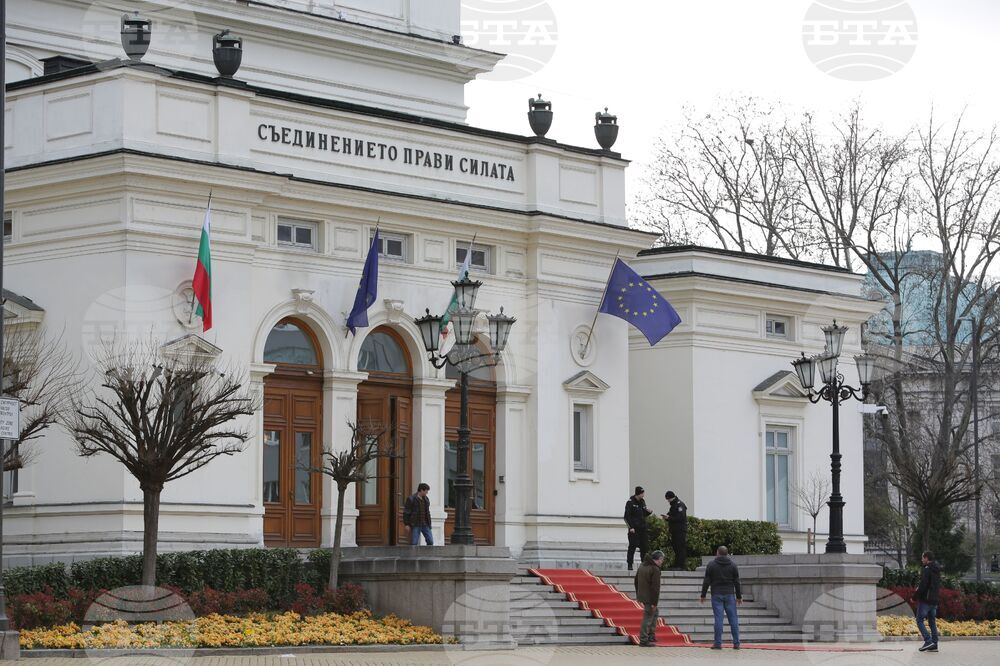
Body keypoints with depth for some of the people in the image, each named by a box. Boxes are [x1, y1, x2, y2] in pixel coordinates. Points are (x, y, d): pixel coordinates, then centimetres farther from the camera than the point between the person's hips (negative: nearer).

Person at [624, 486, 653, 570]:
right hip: (634, 529, -6)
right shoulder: (630, 503, -8)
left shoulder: (642, 502, 12)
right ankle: (630, 564, -1)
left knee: (645, 546, 5)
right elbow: (627, 516, -10)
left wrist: (648, 512, 0)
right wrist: (631, 527, -17)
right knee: (632, 546, -6)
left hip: (642, 528, 6)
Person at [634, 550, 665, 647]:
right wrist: (654, 602, -19)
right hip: (649, 599, -9)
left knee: (654, 614, 24)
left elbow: (636, 581, 21)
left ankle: (651, 636, 28)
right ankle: (644, 640, -1)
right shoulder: (655, 569, -18)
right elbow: (655, 587, -21)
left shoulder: (642, 565, 11)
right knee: (648, 618, -4)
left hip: (642, 596, 9)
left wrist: (638, 595, 28)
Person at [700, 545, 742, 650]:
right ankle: (736, 643, 2)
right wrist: (739, 596, 11)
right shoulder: (733, 565, 5)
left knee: (718, 619, -3)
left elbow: (706, 582, -1)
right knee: (733, 619, 4)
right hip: (729, 595, 1)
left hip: (716, 595, -1)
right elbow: (737, 582, 5)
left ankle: (718, 643, -5)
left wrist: (703, 595, 6)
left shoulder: (711, 565, 0)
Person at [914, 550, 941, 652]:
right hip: (934, 600, 8)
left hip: (925, 600, -8)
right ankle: (934, 645, 9)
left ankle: (928, 641, -14)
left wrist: (915, 596, -8)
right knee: (932, 622, 11)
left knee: (920, 621, -2)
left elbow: (923, 586, -20)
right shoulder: (937, 571, 13)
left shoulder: (926, 570, -15)